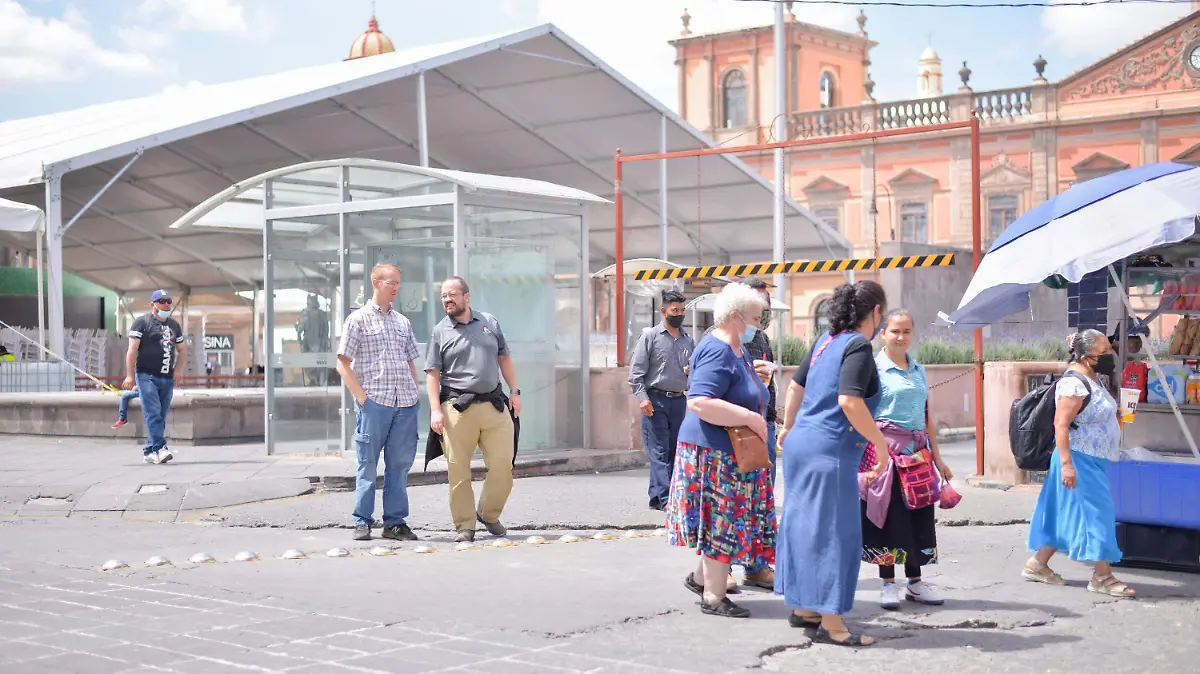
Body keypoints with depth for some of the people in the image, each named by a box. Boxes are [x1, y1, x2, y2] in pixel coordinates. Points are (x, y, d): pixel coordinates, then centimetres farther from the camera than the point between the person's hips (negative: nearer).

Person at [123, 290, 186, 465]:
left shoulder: (174, 325, 18)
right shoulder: (142, 322, 0)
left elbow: (182, 350, 28)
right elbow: (132, 349, -7)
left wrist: (176, 370, 15)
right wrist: (130, 375, -13)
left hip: (167, 379, 6)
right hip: (147, 376, -6)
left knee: (160, 417, 5)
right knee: (153, 414, -15)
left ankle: (149, 452, 11)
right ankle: (160, 449, -24)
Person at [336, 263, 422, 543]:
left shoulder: (402, 321, 18)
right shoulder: (359, 319, 2)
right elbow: (343, 364, -2)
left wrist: (415, 394, 10)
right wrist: (362, 397, -10)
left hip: (405, 403, 5)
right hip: (373, 402, -5)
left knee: (400, 464, 6)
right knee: (368, 464, 1)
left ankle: (395, 522, 12)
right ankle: (362, 522, 8)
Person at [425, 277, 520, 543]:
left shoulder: (490, 323, 13)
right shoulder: (440, 332, 5)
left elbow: (504, 359, 20)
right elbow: (432, 373, 2)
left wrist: (514, 392, 11)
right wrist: (435, 410, -8)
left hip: (494, 404, 2)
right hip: (457, 408, -2)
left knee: (502, 464, -1)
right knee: (458, 469, -3)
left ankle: (489, 514, 19)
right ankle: (464, 526, 6)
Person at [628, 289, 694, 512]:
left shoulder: (688, 340, 15)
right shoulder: (650, 336, 1)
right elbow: (636, 370, -4)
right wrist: (642, 397, -14)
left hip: (679, 400, 5)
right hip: (655, 400, -5)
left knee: (674, 450, 5)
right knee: (659, 451, -8)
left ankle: (656, 496, 12)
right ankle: (665, 498, -12)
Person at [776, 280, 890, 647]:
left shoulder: (828, 341, 13)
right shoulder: (858, 347, -12)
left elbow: (796, 385, 21)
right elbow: (849, 400, -24)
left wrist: (788, 427, 33)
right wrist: (880, 441, -16)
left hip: (801, 444, 9)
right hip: (829, 451, -9)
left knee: (805, 526, 16)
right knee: (835, 533, -3)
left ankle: (803, 607, 26)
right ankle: (831, 623, 0)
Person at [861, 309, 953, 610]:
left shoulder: (919, 370, 14)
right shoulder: (874, 367, -3)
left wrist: (937, 457, 18)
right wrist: (875, 453, -16)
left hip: (918, 450, 6)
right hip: (886, 450, -6)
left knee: (919, 514, 8)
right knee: (889, 514, -2)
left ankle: (915, 582, 19)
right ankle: (888, 584, 9)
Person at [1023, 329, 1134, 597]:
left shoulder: (1092, 379, 11)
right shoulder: (1074, 383, -20)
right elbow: (1060, 425, -24)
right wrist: (1067, 464, -27)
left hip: (1093, 461, 10)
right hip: (1079, 461, -10)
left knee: (1065, 515, 13)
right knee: (1096, 514, -6)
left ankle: (1037, 565, 21)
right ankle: (1103, 576, 0)